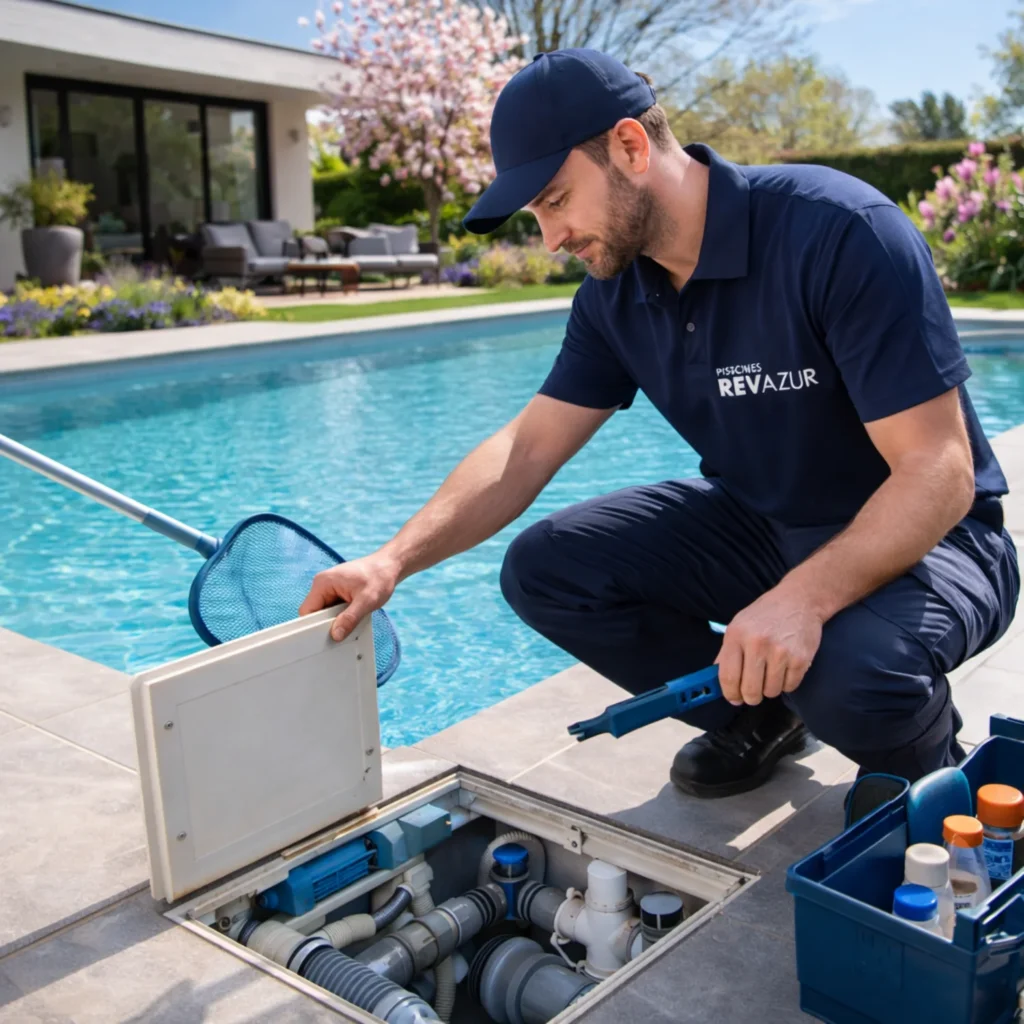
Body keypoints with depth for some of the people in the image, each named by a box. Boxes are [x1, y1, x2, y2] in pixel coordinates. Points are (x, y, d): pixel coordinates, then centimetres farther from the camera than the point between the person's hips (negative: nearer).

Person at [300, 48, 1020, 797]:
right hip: (756, 522, 6)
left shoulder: (842, 234, -26)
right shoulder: (615, 295, -5)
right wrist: (395, 560, -17)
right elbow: (527, 450, -4)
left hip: (921, 534, -5)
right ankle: (756, 715, 9)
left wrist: (804, 596, -42)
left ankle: (929, 767, 2)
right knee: (545, 568, -10)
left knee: (851, 675, -38)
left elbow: (937, 474, -27)